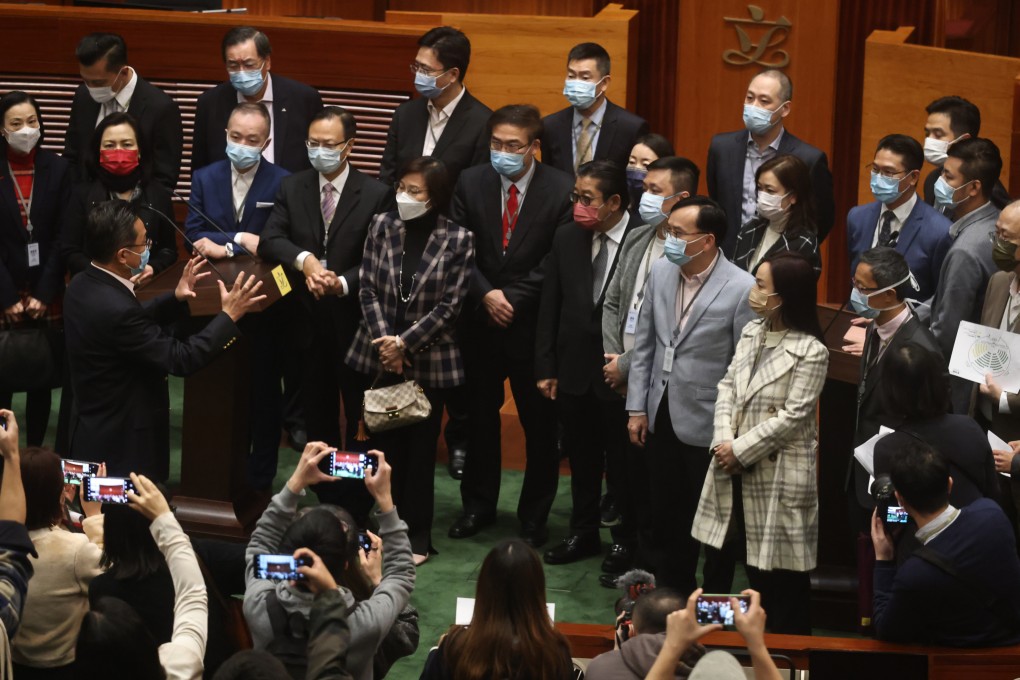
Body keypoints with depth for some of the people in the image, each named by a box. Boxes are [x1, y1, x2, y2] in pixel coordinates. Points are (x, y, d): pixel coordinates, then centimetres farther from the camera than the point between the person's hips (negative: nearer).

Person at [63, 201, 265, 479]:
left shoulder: (83, 285, -1)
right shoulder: (114, 308, -30)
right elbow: (181, 359, -24)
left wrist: (175, 299, 5)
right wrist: (229, 316, -17)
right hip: (122, 448, -10)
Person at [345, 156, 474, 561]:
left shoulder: (457, 240, -8)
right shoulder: (382, 227, 1)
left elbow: (449, 306, -9)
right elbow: (368, 289, 0)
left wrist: (405, 343, -14)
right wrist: (384, 341, -11)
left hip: (428, 361, -3)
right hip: (379, 358, 3)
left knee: (420, 451, 5)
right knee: (384, 447, 7)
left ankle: (417, 538, 13)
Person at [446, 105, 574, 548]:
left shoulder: (561, 190, -10)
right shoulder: (470, 183, 0)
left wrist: (513, 297, -15)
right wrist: (486, 295, -13)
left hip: (534, 324, -3)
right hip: (480, 321, 3)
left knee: (540, 424, 5)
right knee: (480, 416, 14)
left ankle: (534, 516, 17)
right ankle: (478, 505, 29)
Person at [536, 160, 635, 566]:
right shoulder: (566, 239, 2)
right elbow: (550, 308, 6)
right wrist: (546, 368, 5)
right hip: (575, 370, 5)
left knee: (624, 458, 7)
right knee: (581, 457, 17)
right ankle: (583, 533, 32)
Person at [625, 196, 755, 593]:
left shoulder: (742, 289, -19)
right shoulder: (661, 272, -1)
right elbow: (644, 345, 7)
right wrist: (637, 408, 6)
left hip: (707, 424, -6)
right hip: (661, 417, 6)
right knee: (665, 515, 18)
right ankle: (671, 593, 33)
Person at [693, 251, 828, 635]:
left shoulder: (810, 352, -16)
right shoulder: (751, 332, 7)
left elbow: (793, 417, -18)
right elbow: (728, 387, 7)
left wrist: (740, 450, -15)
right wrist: (722, 440, -9)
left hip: (778, 475, -7)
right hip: (733, 467, 7)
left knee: (779, 574, 3)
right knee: (717, 558, 18)